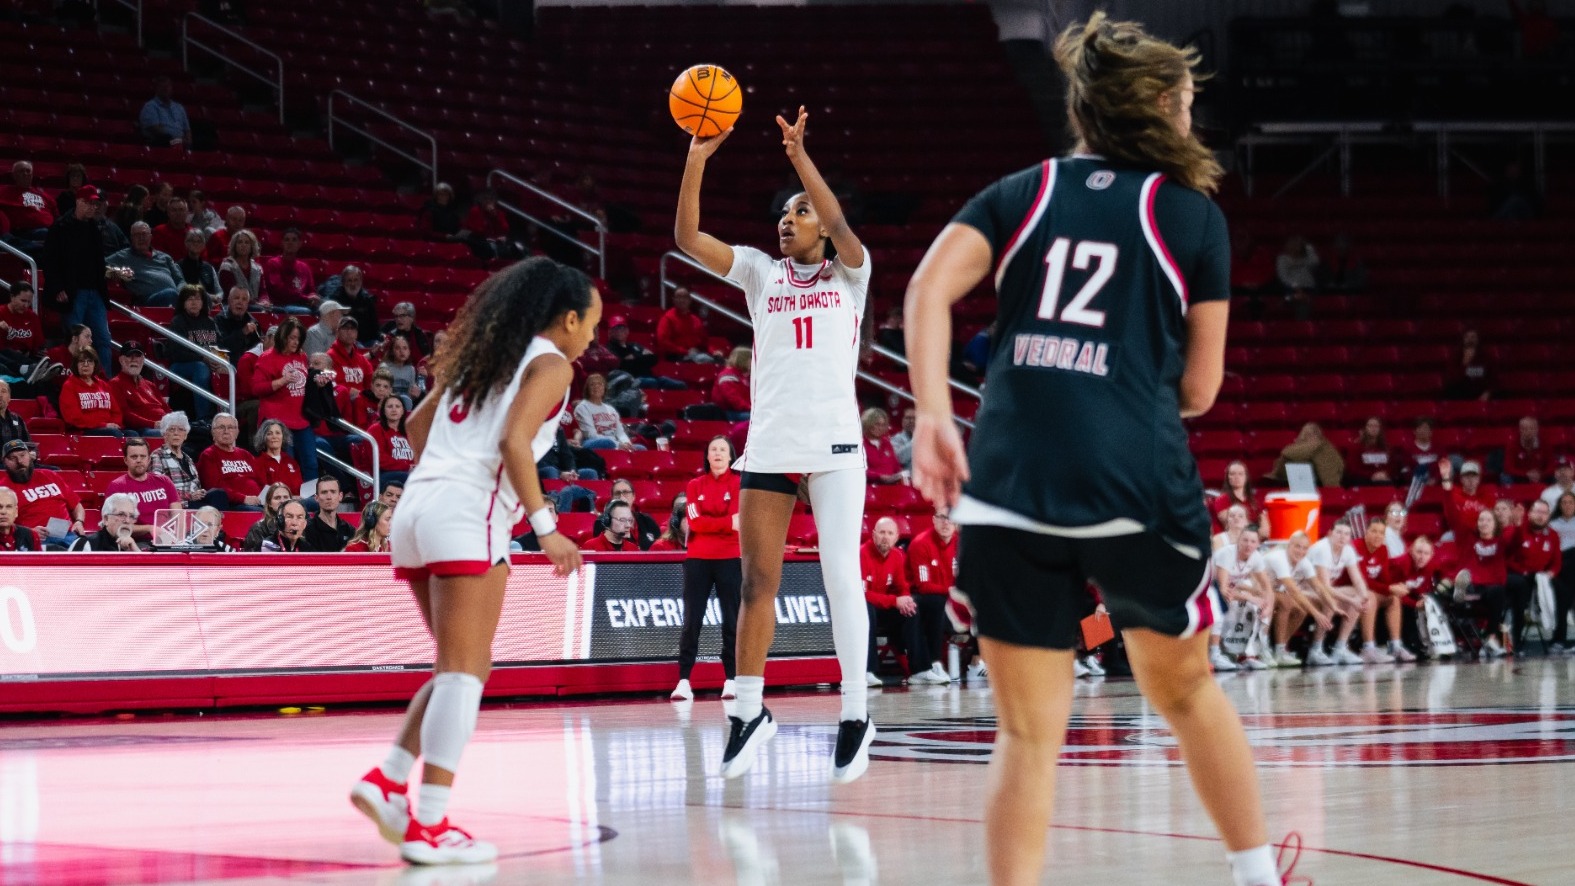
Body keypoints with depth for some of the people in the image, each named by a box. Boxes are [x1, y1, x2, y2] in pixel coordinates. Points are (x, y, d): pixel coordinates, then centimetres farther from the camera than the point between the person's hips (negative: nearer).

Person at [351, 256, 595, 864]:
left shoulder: (484, 353, 24)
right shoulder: (550, 363, 1)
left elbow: (416, 425, 26)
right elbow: (514, 442, -13)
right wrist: (545, 527, -13)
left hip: (417, 509, 8)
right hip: (469, 515, -8)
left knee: (461, 669, 18)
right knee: (462, 672, -8)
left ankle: (388, 781, 6)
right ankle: (429, 825, -14)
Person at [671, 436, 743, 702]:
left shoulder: (738, 484, 5)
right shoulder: (695, 486, 10)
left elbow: (738, 520, -7)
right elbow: (695, 521, -5)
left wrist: (708, 524, -13)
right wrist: (727, 523, -14)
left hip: (730, 559, -1)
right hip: (698, 559, 1)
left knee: (732, 621, -2)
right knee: (692, 621, -3)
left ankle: (731, 680, 2)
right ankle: (683, 681, -5)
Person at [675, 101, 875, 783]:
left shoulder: (848, 274, 7)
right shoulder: (761, 274, 13)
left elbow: (839, 225, -15)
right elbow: (687, 237, 2)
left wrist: (799, 156, -21)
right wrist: (697, 158, -9)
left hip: (834, 444, -3)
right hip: (768, 445, 3)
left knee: (841, 575, -6)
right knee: (758, 580, 2)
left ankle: (855, 713, 0)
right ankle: (750, 711, 10)